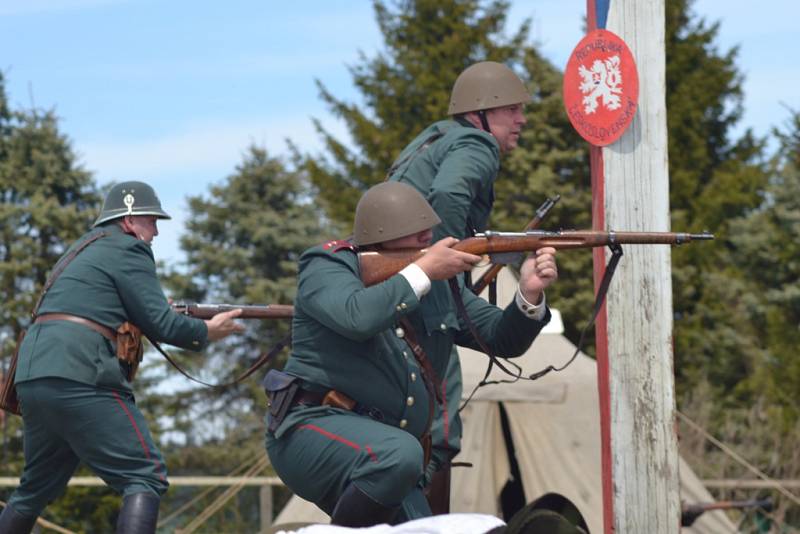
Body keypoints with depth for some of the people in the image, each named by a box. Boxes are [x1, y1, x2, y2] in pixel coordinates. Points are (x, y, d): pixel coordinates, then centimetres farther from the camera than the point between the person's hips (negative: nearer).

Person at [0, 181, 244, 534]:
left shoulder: (84, 249, 28)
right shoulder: (127, 250, 1)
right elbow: (160, 325, -4)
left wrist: (147, 313, 24)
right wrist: (207, 331, 12)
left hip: (33, 378, 9)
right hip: (78, 380, -9)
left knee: (37, 488, 21)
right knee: (145, 479, -10)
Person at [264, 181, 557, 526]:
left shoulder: (439, 285, 14)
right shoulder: (328, 267, -3)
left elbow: (503, 339, 12)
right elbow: (357, 317, -25)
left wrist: (529, 293, -9)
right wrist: (424, 271, -17)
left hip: (385, 453, 8)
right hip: (314, 429, -8)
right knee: (400, 455, -35)